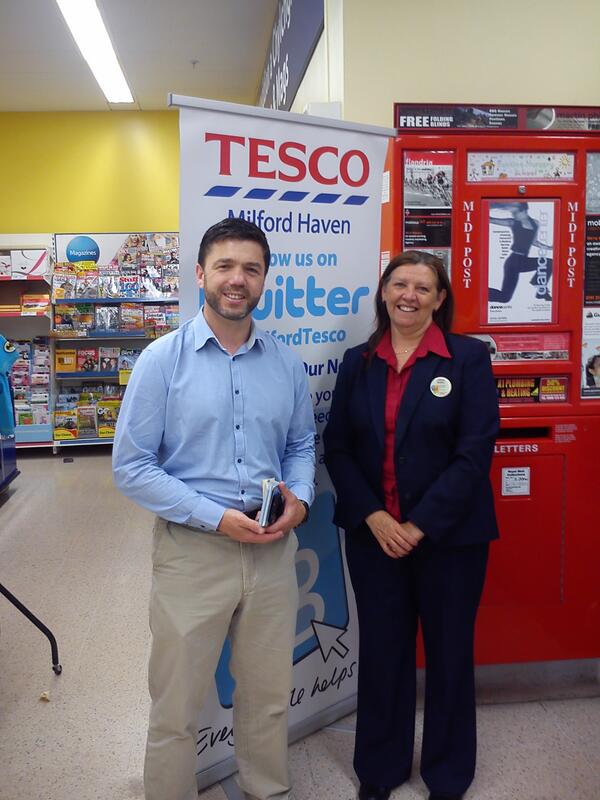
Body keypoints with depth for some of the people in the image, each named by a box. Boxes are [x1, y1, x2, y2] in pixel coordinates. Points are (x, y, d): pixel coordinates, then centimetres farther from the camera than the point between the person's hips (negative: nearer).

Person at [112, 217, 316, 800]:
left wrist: (300, 499, -7)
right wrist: (217, 517, -17)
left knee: (269, 697, 20)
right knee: (175, 708, 11)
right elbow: (131, 467, -10)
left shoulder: (286, 363, 3)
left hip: (273, 549, 4)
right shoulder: (162, 359, -8)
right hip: (192, 549, -3)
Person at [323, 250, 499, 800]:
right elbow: (337, 447, 2)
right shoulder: (358, 363, 4)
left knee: (449, 652, 13)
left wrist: (420, 525, -15)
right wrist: (373, 516, -10)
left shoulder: (468, 358, -6)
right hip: (373, 535, 3)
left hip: (449, 537, -2)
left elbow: (475, 452, -12)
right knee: (381, 651, 14)